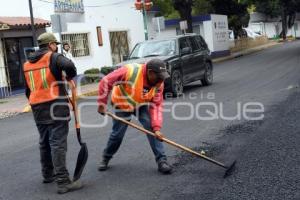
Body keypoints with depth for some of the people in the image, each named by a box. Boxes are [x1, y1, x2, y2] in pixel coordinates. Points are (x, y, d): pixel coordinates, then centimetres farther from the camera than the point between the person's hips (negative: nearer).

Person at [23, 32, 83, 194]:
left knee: (45, 142, 19)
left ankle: (48, 174, 33)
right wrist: (70, 77, -5)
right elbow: (68, 65, -25)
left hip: (37, 108, 7)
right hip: (55, 105, -7)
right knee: (58, 143, -9)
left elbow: (28, 89, 20)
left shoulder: (27, 64, 17)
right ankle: (63, 182, -10)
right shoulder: (53, 57, -4)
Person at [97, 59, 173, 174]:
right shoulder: (130, 71, -37)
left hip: (142, 105, 3)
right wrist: (102, 104, -24)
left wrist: (156, 127, -29)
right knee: (117, 134, 4)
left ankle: (161, 160, -8)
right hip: (123, 105, -2)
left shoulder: (158, 83, -22)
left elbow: (156, 106, -19)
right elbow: (105, 82, -28)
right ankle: (106, 158, 31)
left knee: (152, 129, -15)